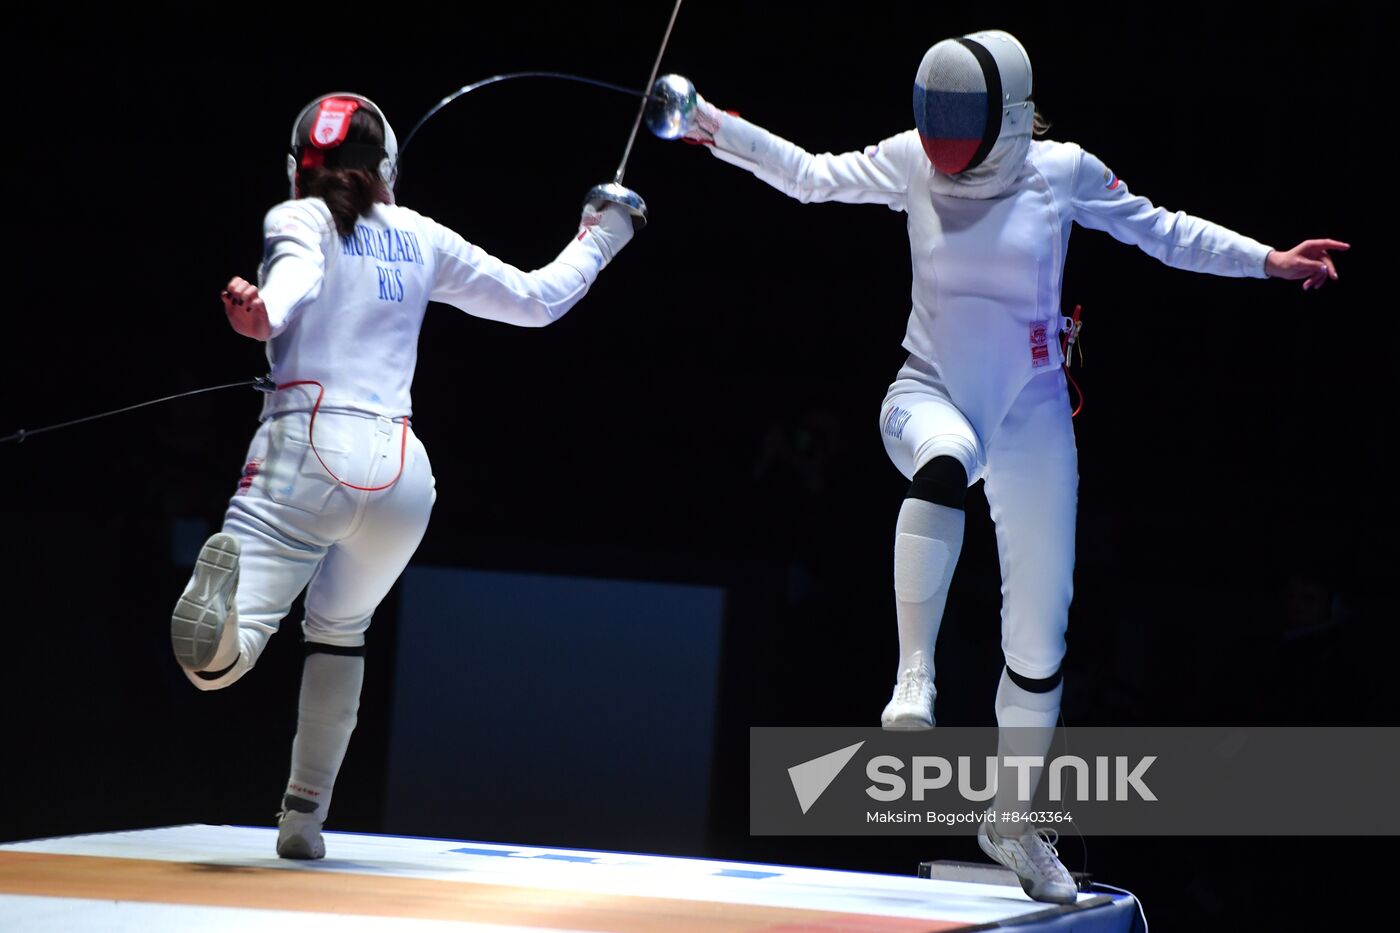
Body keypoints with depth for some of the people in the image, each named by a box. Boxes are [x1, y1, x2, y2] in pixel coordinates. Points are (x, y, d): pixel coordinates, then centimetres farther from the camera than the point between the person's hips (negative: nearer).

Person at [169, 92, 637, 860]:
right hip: (400, 469, 4)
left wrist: (258, 319, -38)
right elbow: (536, 301, 28)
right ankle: (303, 817, 26)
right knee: (338, 632, 32)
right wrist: (598, 239, 45)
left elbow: (292, 285, -17)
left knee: (215, 665, -15)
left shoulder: (298, 220, 8)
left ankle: (223, 581, -50)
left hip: (306, 450, -3)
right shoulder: (418, 236, 18)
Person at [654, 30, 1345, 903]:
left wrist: (1264, 259, -2)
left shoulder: (1062, 171, -9)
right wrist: (711, 125, -10)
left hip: (1031, 415, 1)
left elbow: (1158, 230, 3)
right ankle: (915, 678, -38)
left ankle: (1013, 819, 25)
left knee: (1039, 636, 5)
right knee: (944, 464, -41)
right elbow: (811, 175, 1)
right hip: (932, 394, -1)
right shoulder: (912, 162, -6)